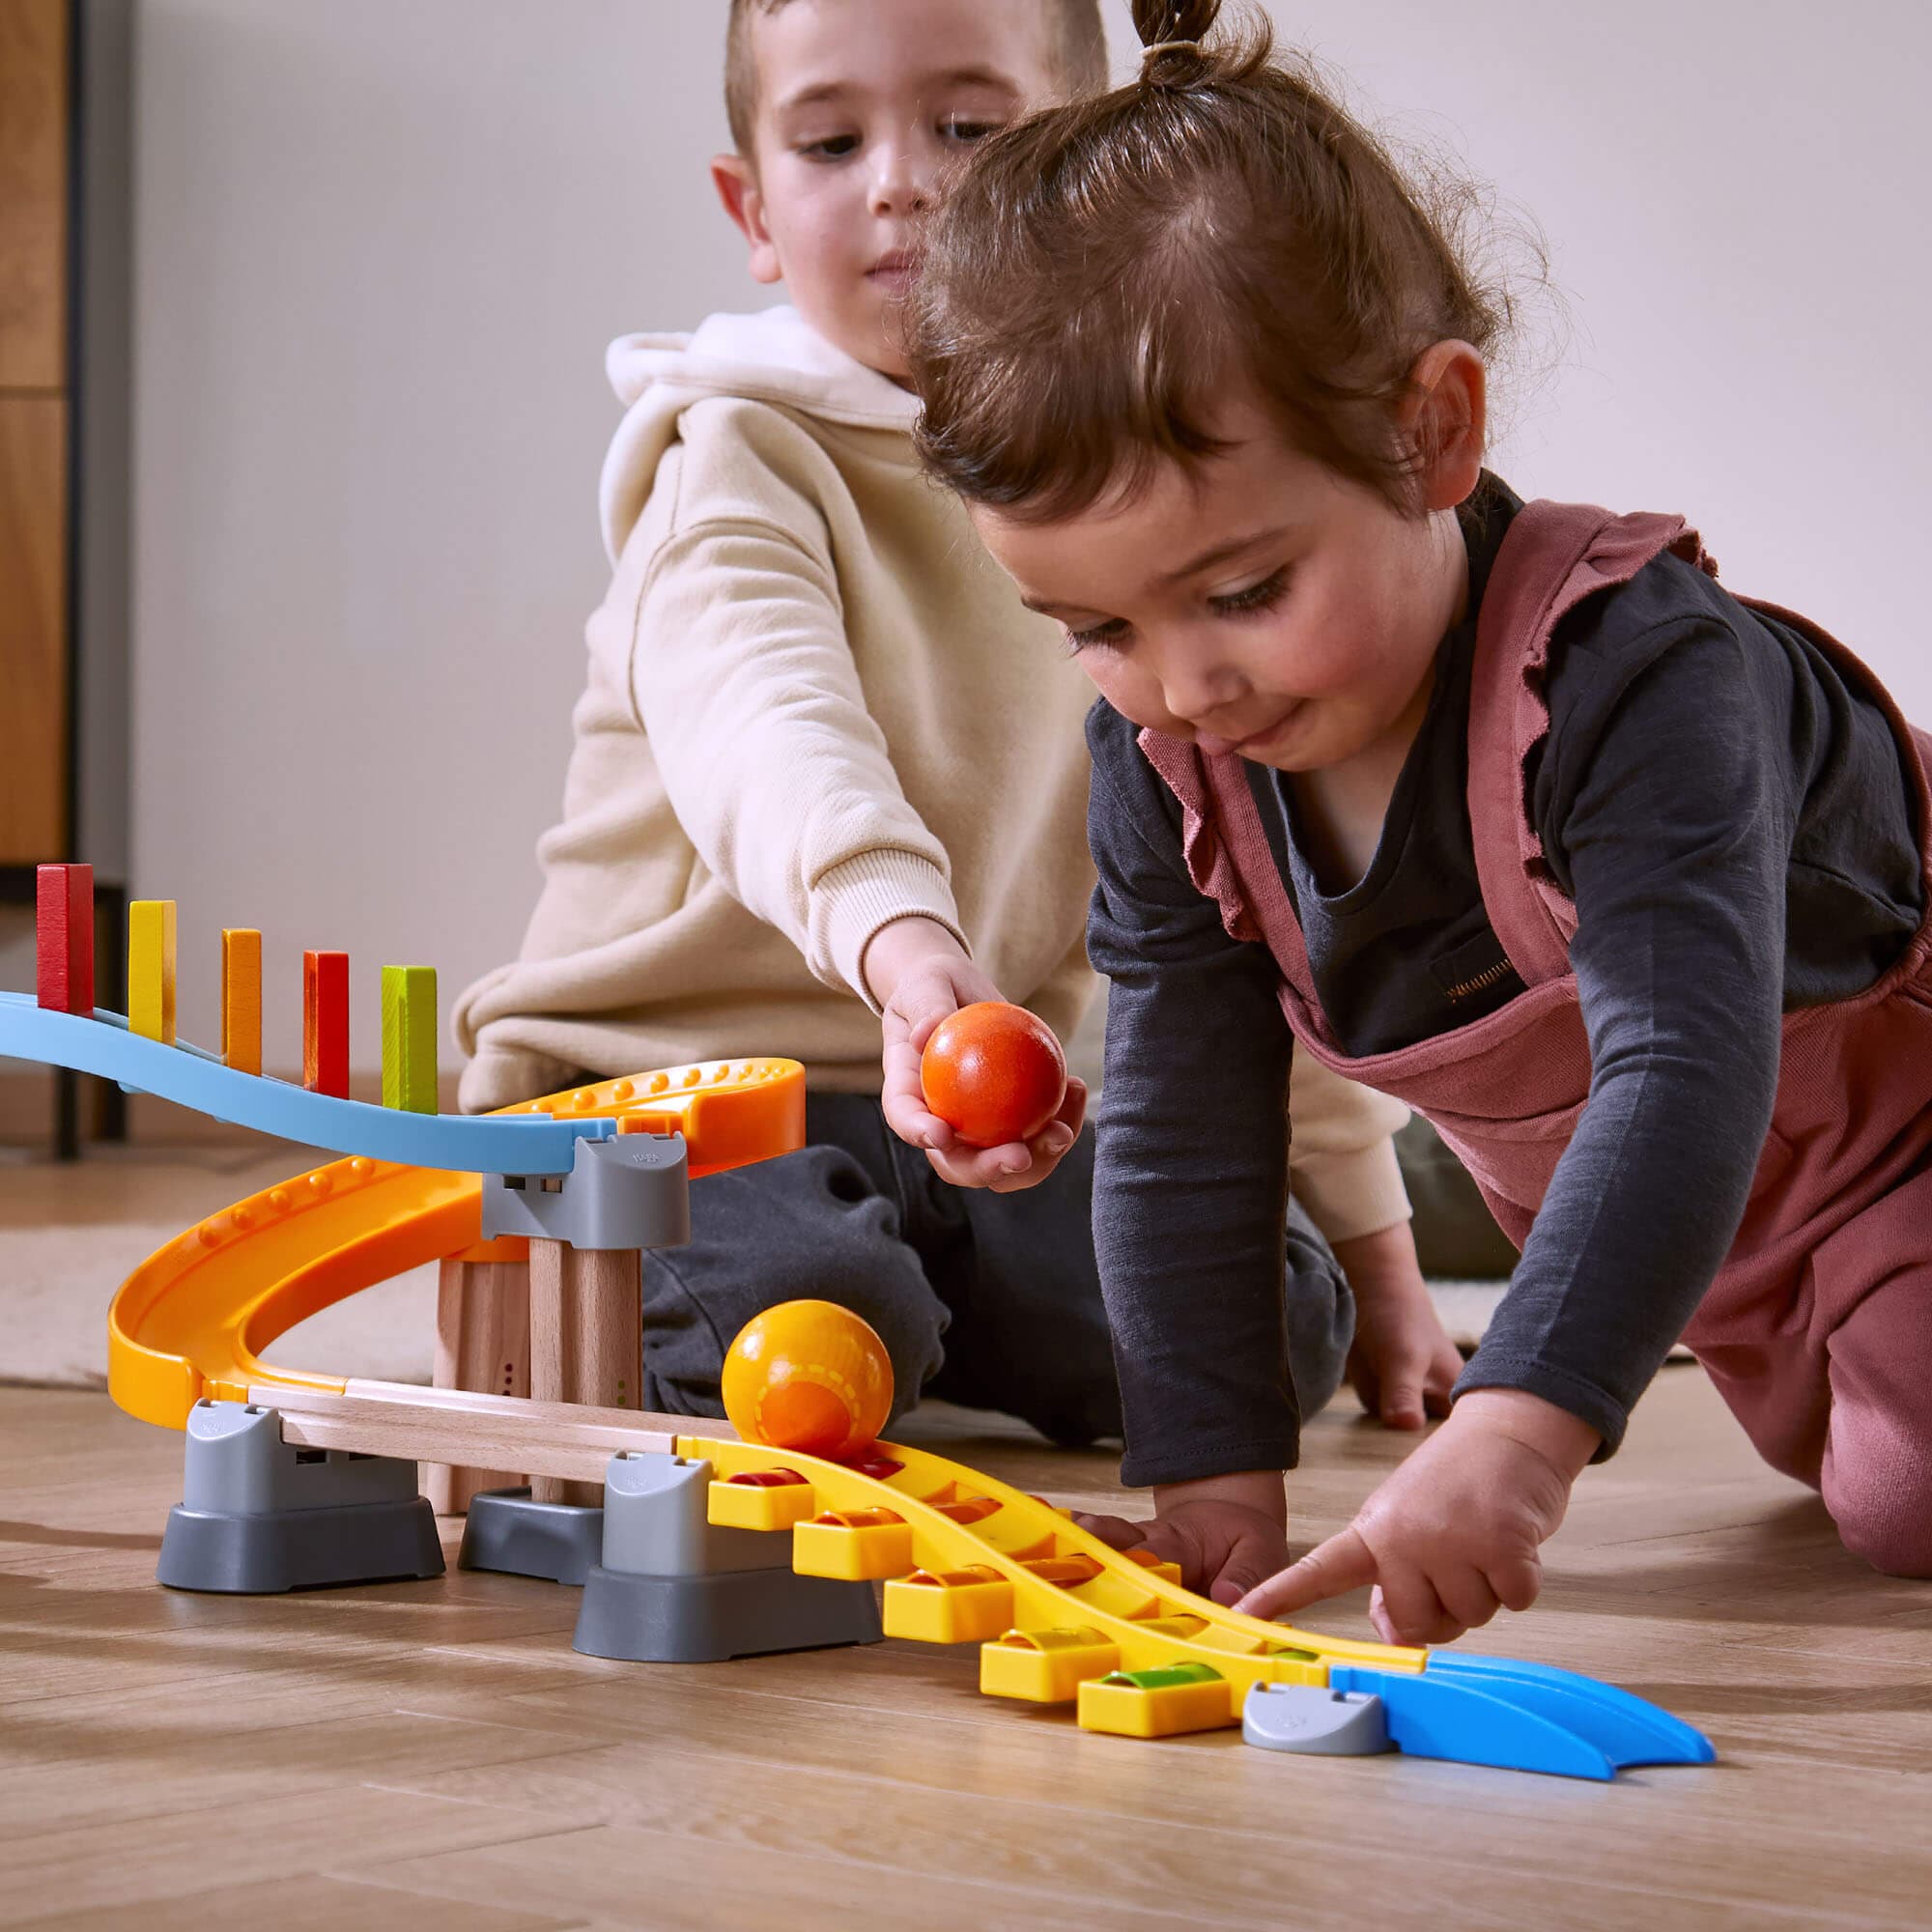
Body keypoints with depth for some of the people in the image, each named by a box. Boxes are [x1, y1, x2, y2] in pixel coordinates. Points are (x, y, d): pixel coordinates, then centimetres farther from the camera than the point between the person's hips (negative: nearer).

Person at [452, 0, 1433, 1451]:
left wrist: (1374, 1240, 13)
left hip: (967, 1110, 5)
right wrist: (901, 946, -56)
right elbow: (770, 730, -34)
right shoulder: (741, 461, -10)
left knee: (1268, 1319, -18)